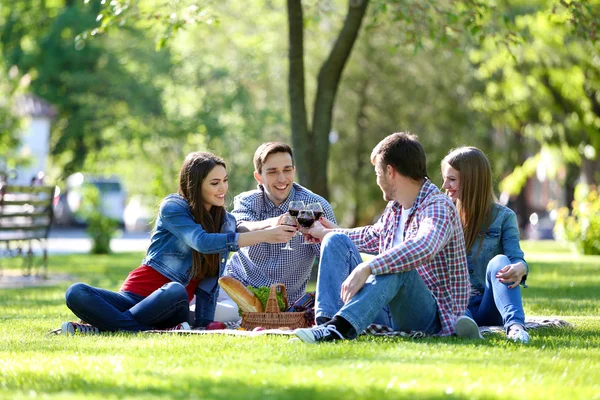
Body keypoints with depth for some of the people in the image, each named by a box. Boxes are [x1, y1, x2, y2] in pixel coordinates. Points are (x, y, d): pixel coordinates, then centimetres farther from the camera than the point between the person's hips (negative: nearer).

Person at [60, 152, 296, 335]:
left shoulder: (226, 223, 9)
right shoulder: (173, 207, -4)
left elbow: (210, 283, 7)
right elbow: (202, 242, -22)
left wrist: (203, 326, -9)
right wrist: (263, 236, -28)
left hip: (171, 306, 2)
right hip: (135, 294, -2)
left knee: (175, 291, -38)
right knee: (76, 293, -29)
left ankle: (103, 326, -29)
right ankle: (153, 333, -40)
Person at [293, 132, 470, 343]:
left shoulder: (438, 206, -16)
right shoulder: (395, 207, 10)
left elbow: (424, 247, -39)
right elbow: (374, 236, 33)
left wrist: (366, 268, -46)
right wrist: (327, 233, 39)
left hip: (433, 317, -8)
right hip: (392, 311, 8)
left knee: (396, 266, -37)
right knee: (336, 241, 1)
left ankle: (338, 327, -54)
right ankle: (326, 322, -23)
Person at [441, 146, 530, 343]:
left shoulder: (503, 217, 5)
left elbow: (516, 258, -9)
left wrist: (520, 268, -33)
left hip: (490, 307, -2)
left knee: (499, 261, -33)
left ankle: (514, 324, -53)